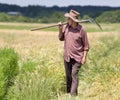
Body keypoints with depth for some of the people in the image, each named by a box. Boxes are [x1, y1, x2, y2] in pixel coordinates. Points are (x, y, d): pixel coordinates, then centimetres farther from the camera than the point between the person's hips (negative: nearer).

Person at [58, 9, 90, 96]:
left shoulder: (81, 30, -11)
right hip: (67, 56, 5)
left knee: (74, 75, -13)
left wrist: (84, 57, -9)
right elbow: (61, 38, 15)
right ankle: (68, 93, 24)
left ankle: (73, 95, -12)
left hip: (77, 57, -5)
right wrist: (60, 30, -2)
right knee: (68, 76, 12)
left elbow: (86, 45, -6)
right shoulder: (66, 27, 2)